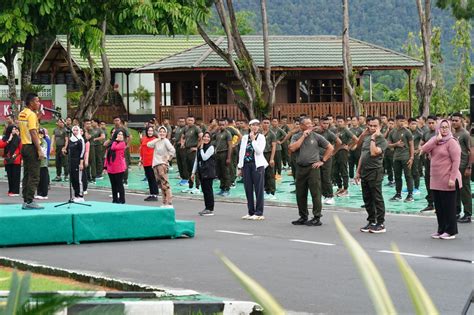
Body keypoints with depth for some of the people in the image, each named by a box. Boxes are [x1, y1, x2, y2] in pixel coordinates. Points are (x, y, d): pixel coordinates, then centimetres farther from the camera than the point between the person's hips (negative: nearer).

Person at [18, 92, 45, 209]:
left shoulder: (21, 114, 13)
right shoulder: (31, 114, -14)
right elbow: (33, 133, -20)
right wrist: (39, 150, -20)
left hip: (24, 146, 9)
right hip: (32, 147, -9)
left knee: (27, 175, 12)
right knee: (34, 176, -6)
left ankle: (25, 201, 14)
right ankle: (29, 202, -8)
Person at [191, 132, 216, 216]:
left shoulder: (211, 147, -6)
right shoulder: (199, 147, 15)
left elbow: (205, 157, -17)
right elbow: (196, 160, 17)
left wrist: (201, 148, -8)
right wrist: (193, 172, 14)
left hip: (208, 172, -7)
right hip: (201, 171, 7)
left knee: (208, 189, -5)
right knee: (204, 190, 8)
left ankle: (210, 209, -2)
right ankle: (206, 208, 15)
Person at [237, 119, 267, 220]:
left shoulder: (261, 137, 1)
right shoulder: (245, 137, 12)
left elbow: (259, 151, -13)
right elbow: (241, 152, 13)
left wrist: (253, 139, -12)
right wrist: (240, 167, 9)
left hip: (257, 165, -4)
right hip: (246, 165, 4)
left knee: (258, 189, -5)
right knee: (248, 190, 6)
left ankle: (259, 213, -3)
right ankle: (251, 212, 13)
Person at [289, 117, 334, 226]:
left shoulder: (316, 137, 2)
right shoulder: (296, 137, 7)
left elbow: (330, 148, 5)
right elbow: (292, 148, -12)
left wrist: (322, 161, -1)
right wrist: (303, 136, -8)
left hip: (313, 168, -3)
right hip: (300, 168, 3)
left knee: (315, 193, -5)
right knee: (300, 194, 9)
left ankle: (317, 218, -1)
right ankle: (303, 217, 21)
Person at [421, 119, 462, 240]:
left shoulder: (452, 142, -9)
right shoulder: (434, 141, 12)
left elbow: (456, 161, -14)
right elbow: (424, 149, -5)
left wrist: (452, 178, -20)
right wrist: (436, 139, -13)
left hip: (447, 181, -7)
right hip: (435, 180, 7)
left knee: (448, 206, 0)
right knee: (439, 206, 12)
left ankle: (451, 231, 7)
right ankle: (441, 230, 22)